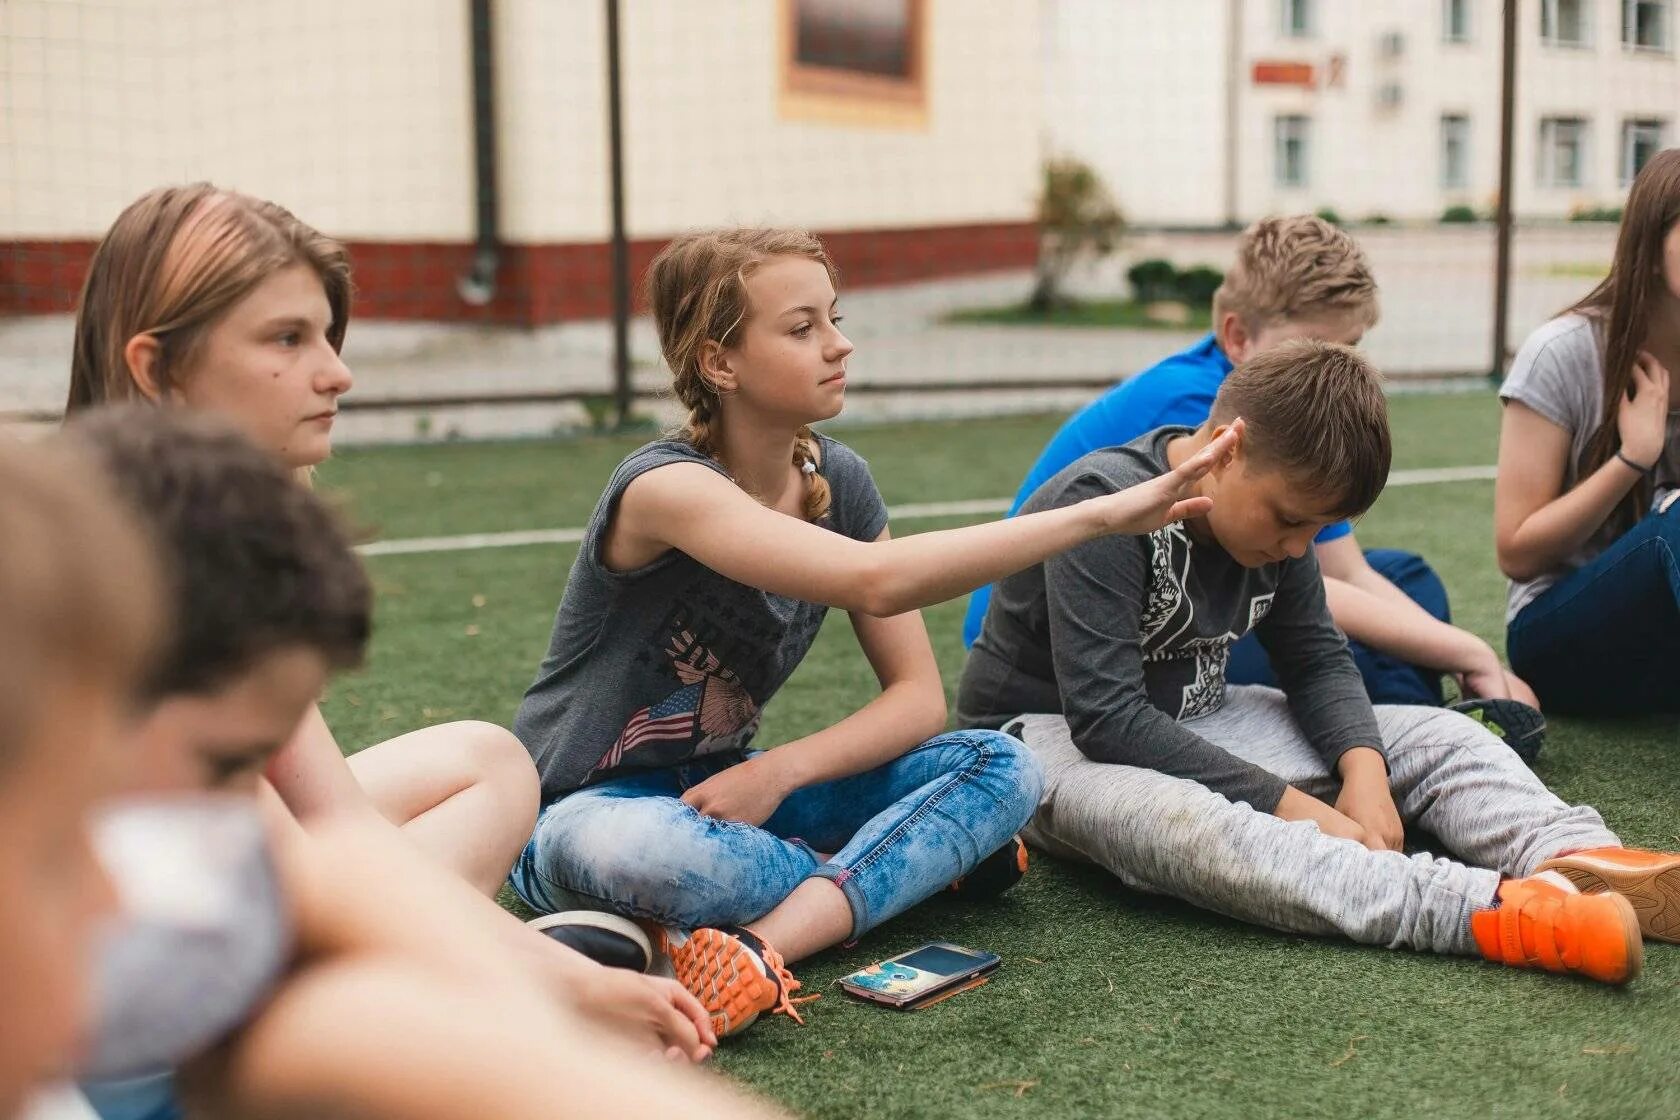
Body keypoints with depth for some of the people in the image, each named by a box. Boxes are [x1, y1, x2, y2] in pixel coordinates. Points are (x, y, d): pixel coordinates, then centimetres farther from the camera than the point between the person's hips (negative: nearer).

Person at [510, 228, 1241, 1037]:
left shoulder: (837, 481, -2)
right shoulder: (666, 487, -25)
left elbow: (919, 696, -4)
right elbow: (873, 580, -42)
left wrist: (780, 770, -22)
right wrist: (1100, 514, -42)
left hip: (724, 788, 6)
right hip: (590, 810, -6)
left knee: (1000, 767, -14)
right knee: (623, 851, -43)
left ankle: (763, 948, -33)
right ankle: (914, 858, -19)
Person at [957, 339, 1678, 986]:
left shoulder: (1273, 507, 0)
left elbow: (1317, 659, 6)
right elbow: (1105, 719, -28)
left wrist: (1363, 766, -16)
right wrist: (1287, 805, -28)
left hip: (1190, 720, 8)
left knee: (1437, 735, -4)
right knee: (1171, 818, -42)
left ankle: (1585, 862, -31)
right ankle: (1494, 910, -54)